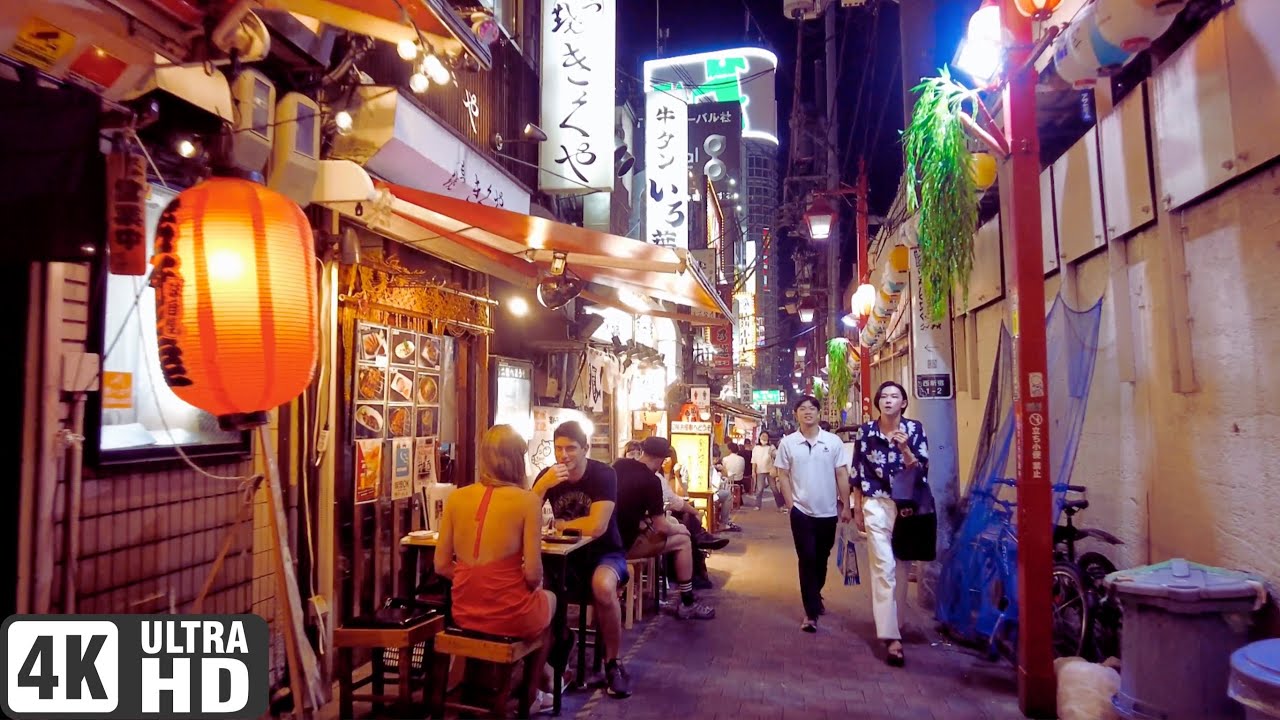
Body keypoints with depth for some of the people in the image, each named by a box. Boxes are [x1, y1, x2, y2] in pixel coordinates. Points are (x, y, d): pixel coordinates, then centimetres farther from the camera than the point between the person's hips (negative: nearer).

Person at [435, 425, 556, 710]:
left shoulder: (456, 497, -2)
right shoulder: (527, 501, -15)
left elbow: (441, 565, 1)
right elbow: (533, 574, -15)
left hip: (465, 613, 5)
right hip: (510, 617, -4)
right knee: (548, 599, 32)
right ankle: (530, 689, 44)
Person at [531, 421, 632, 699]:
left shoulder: (604, 475, -17)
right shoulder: (547, 475, -4)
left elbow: (596, 527, -28)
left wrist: (558, 525, -12)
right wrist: (542, 486, -29)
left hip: (604, 552, -3)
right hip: (566, 553, 4)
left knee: (603, 587, -35)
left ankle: (612, 662, -10)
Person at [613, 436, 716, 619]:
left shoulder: (619, 464, 3)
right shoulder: (651, 480, -18)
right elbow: (661, 527, -16)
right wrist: (679, 529, 5)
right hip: (624, 543, -8)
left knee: (672, 521, 23)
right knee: (683, 540, 5)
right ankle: (687, 604, 12)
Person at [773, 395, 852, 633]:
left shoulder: (833, 441, -1)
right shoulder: (787, 443, -3)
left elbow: (842, 475, 2)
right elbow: (783, 476, 0)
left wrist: (846, 506, 1)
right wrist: (791, 505, -6)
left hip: (828, 511, 2)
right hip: (802, 512, -2)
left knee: (822, 559, 17)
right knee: (807, 560, -3)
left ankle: (814, 596, 40)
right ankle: (811, 612, 3)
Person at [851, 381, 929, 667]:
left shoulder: (914, 429, -1)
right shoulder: (865, 431, -2)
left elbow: (921, 470, -5)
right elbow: (857, 473, 3)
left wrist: (904, 448, -21)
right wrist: (857, 509, 4)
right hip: (877, 505, -2)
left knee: (901, 566, 13)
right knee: (884, 567, -9)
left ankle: (893, 620, 32)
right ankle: (891, 637, -10)